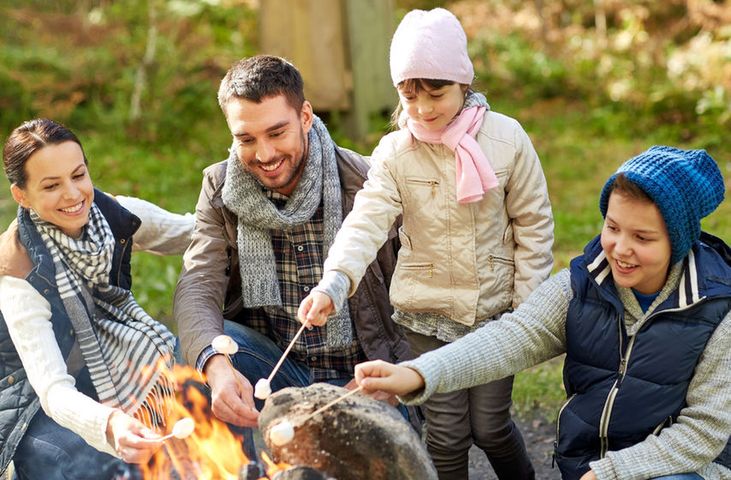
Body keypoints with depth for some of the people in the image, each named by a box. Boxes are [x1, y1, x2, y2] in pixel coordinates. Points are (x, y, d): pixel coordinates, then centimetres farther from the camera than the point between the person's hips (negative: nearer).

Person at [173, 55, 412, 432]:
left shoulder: (364, 184, -10)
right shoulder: (220, 189, -2)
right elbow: (197, 287, -15)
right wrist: (215, 365, -36)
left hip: (356, 377, -2)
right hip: (273, 366, 3)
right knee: (198, 348, -25)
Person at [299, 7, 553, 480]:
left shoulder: (506, 138, -9)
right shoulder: (395, 152, -8)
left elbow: (534, 226, -2)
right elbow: (366, 223, -21)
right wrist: (333, 285, -38)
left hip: (496, 310, 0)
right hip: (428, 315, 1)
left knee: (490, 426, 6)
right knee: (448, 433, 4)